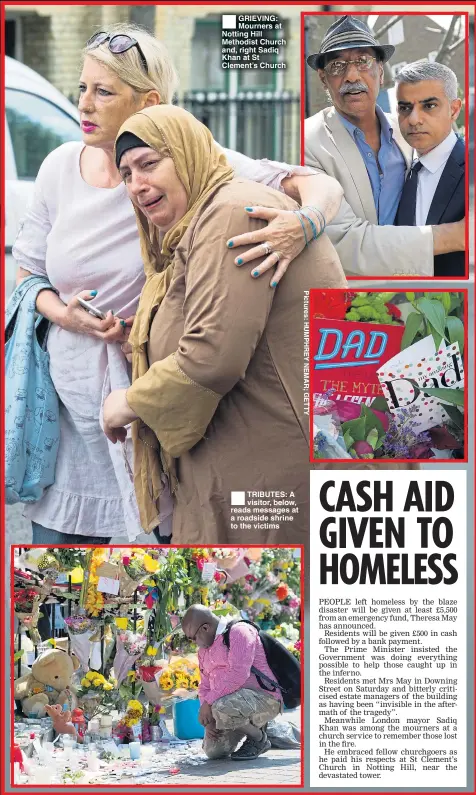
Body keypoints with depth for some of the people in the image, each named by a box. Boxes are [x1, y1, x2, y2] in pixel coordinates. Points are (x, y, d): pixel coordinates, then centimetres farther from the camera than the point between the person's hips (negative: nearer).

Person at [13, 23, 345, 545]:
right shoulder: (61, 166, 2)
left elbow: (323, 187, -15)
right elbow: (28, 272, 11)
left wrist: (303, 224, -38)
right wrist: (63, 313, -11)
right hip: (69, 399, 4)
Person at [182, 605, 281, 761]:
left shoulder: (239, 632, -13)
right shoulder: (204, 650, 17)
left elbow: (238, 674, -26)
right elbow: (205, 686, 17)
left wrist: (208, 702, -23)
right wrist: (208, 721, 1)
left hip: (263, 697, -9)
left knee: (221, 708, -36)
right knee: (213, 751, -2)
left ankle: (259, 738, -9)